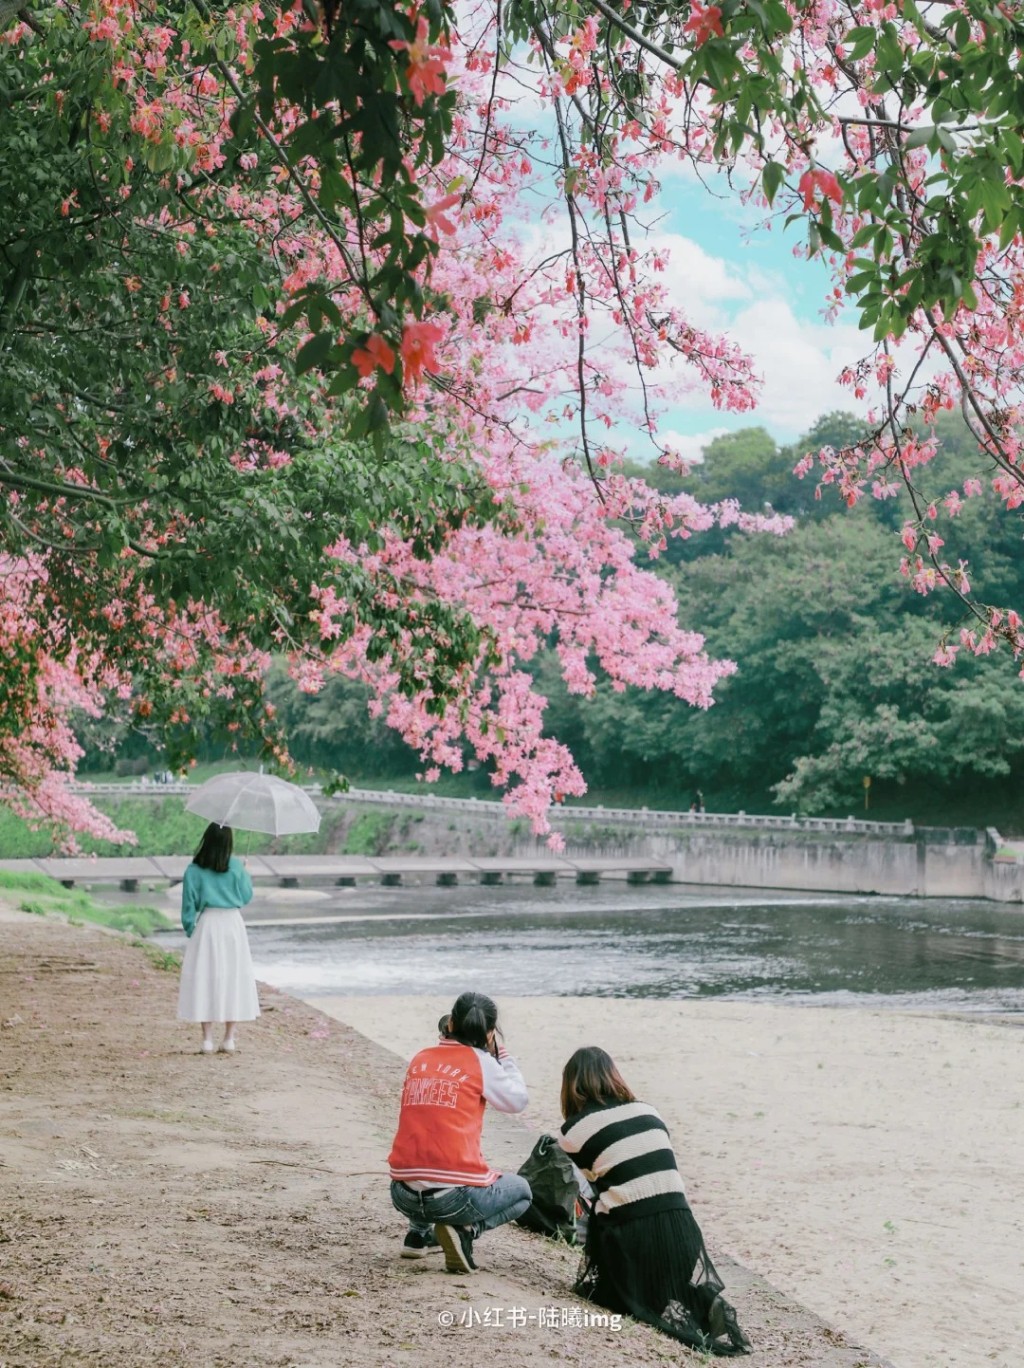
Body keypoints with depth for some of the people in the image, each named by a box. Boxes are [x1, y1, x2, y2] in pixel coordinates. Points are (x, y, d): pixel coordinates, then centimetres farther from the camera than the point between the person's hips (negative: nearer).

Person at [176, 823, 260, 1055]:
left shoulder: (194, 871, -4)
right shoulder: (236, 867, -4)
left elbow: (189, 905, -3)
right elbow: (247, 897, 5)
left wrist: (190, 931, 8)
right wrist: (245, 875, 21)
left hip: (207, 925, -1)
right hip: (233, 924, 1)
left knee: (206, 978, 4)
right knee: (233, 978, 8)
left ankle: (207, 1039, 2)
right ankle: (229, 1039, 8)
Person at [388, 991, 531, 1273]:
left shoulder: (421, 1059, 9)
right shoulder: (480, 1061, -3)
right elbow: (518, 1100, 9)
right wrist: (500, 1052, 16)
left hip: (404, 1196, 6)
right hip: (455, 1196, -6)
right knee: (521, 1192, 24)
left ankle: (419, 1234, 20)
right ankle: (466, 1230, -1)